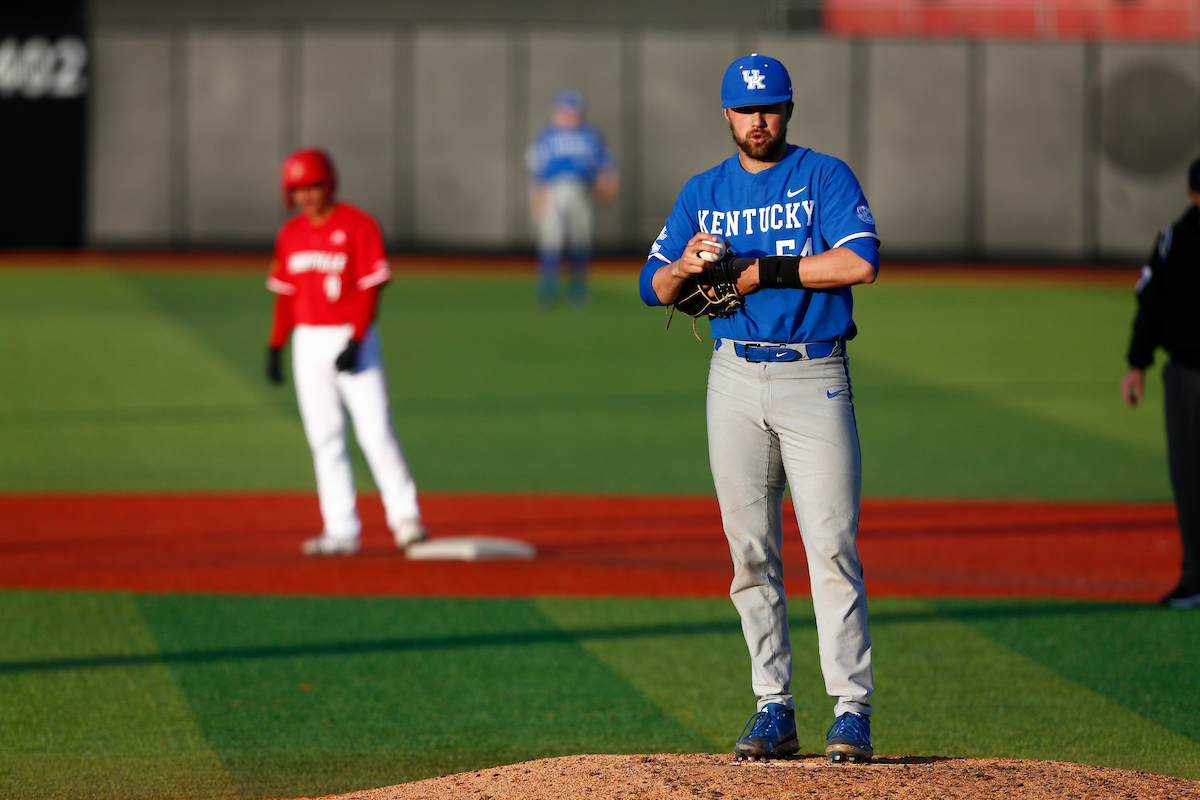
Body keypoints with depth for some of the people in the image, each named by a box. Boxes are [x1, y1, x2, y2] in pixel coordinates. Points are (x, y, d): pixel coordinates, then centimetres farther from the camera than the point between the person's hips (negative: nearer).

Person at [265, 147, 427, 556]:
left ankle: (404, 517, -6)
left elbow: (371, 289, -10)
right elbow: (285, 293, 15)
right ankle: (340, 530, 6)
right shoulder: (291, 234, 10)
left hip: (353, 339, -5)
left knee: (375, 430, -12)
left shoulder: (359, 226, -6)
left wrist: (356, 341, -18)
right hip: (309, 342, 5)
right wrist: (275, 346, 9)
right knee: (324, 438, 4)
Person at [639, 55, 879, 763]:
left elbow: (861, 261, -15)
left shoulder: (826, 177, 0)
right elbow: (654, 287, 8)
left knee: (832, 545, -11)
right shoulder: (703, 193, 13)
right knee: (752, 554, 3)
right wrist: (684, 266, -15)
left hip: (815, 379, -4)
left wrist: (762, 269, -15)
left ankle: (853, 710, -12)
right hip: (736, 380, 4)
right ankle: (775, 710, 8)